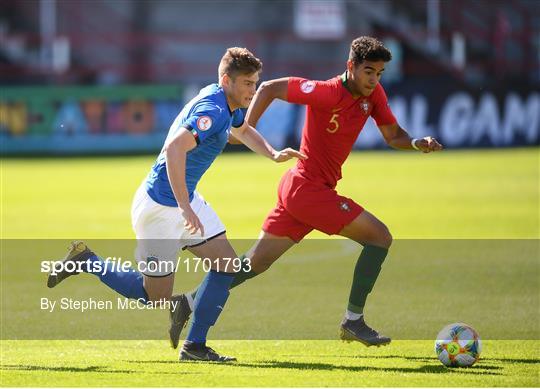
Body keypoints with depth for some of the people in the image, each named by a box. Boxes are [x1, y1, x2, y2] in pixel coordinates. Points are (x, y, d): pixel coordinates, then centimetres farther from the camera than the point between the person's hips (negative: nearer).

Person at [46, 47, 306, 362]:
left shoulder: (230, 106, 6)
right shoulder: (213, 110, -25)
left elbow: (243, 130, 31)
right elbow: (174, 148, -38)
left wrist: (273, 154, 14)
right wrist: (185, 208, -38)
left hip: (185, 200, 10)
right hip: (160, 205, -10)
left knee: (227, 264, 1)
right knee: (156, 297, 1)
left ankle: (195, 345, 5)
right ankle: (86, 261, 16)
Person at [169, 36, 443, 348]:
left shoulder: (373, 94, 3)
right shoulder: (327, 92, -19)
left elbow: (393, 135, 10)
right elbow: (269, 88, -13)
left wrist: (418, 144, -10)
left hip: (299, 189, 8)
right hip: (308, 188, -8)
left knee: (257, 262, 13)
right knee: (380, 237, -10)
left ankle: (188, 303, 19)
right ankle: (353, 320, -4)